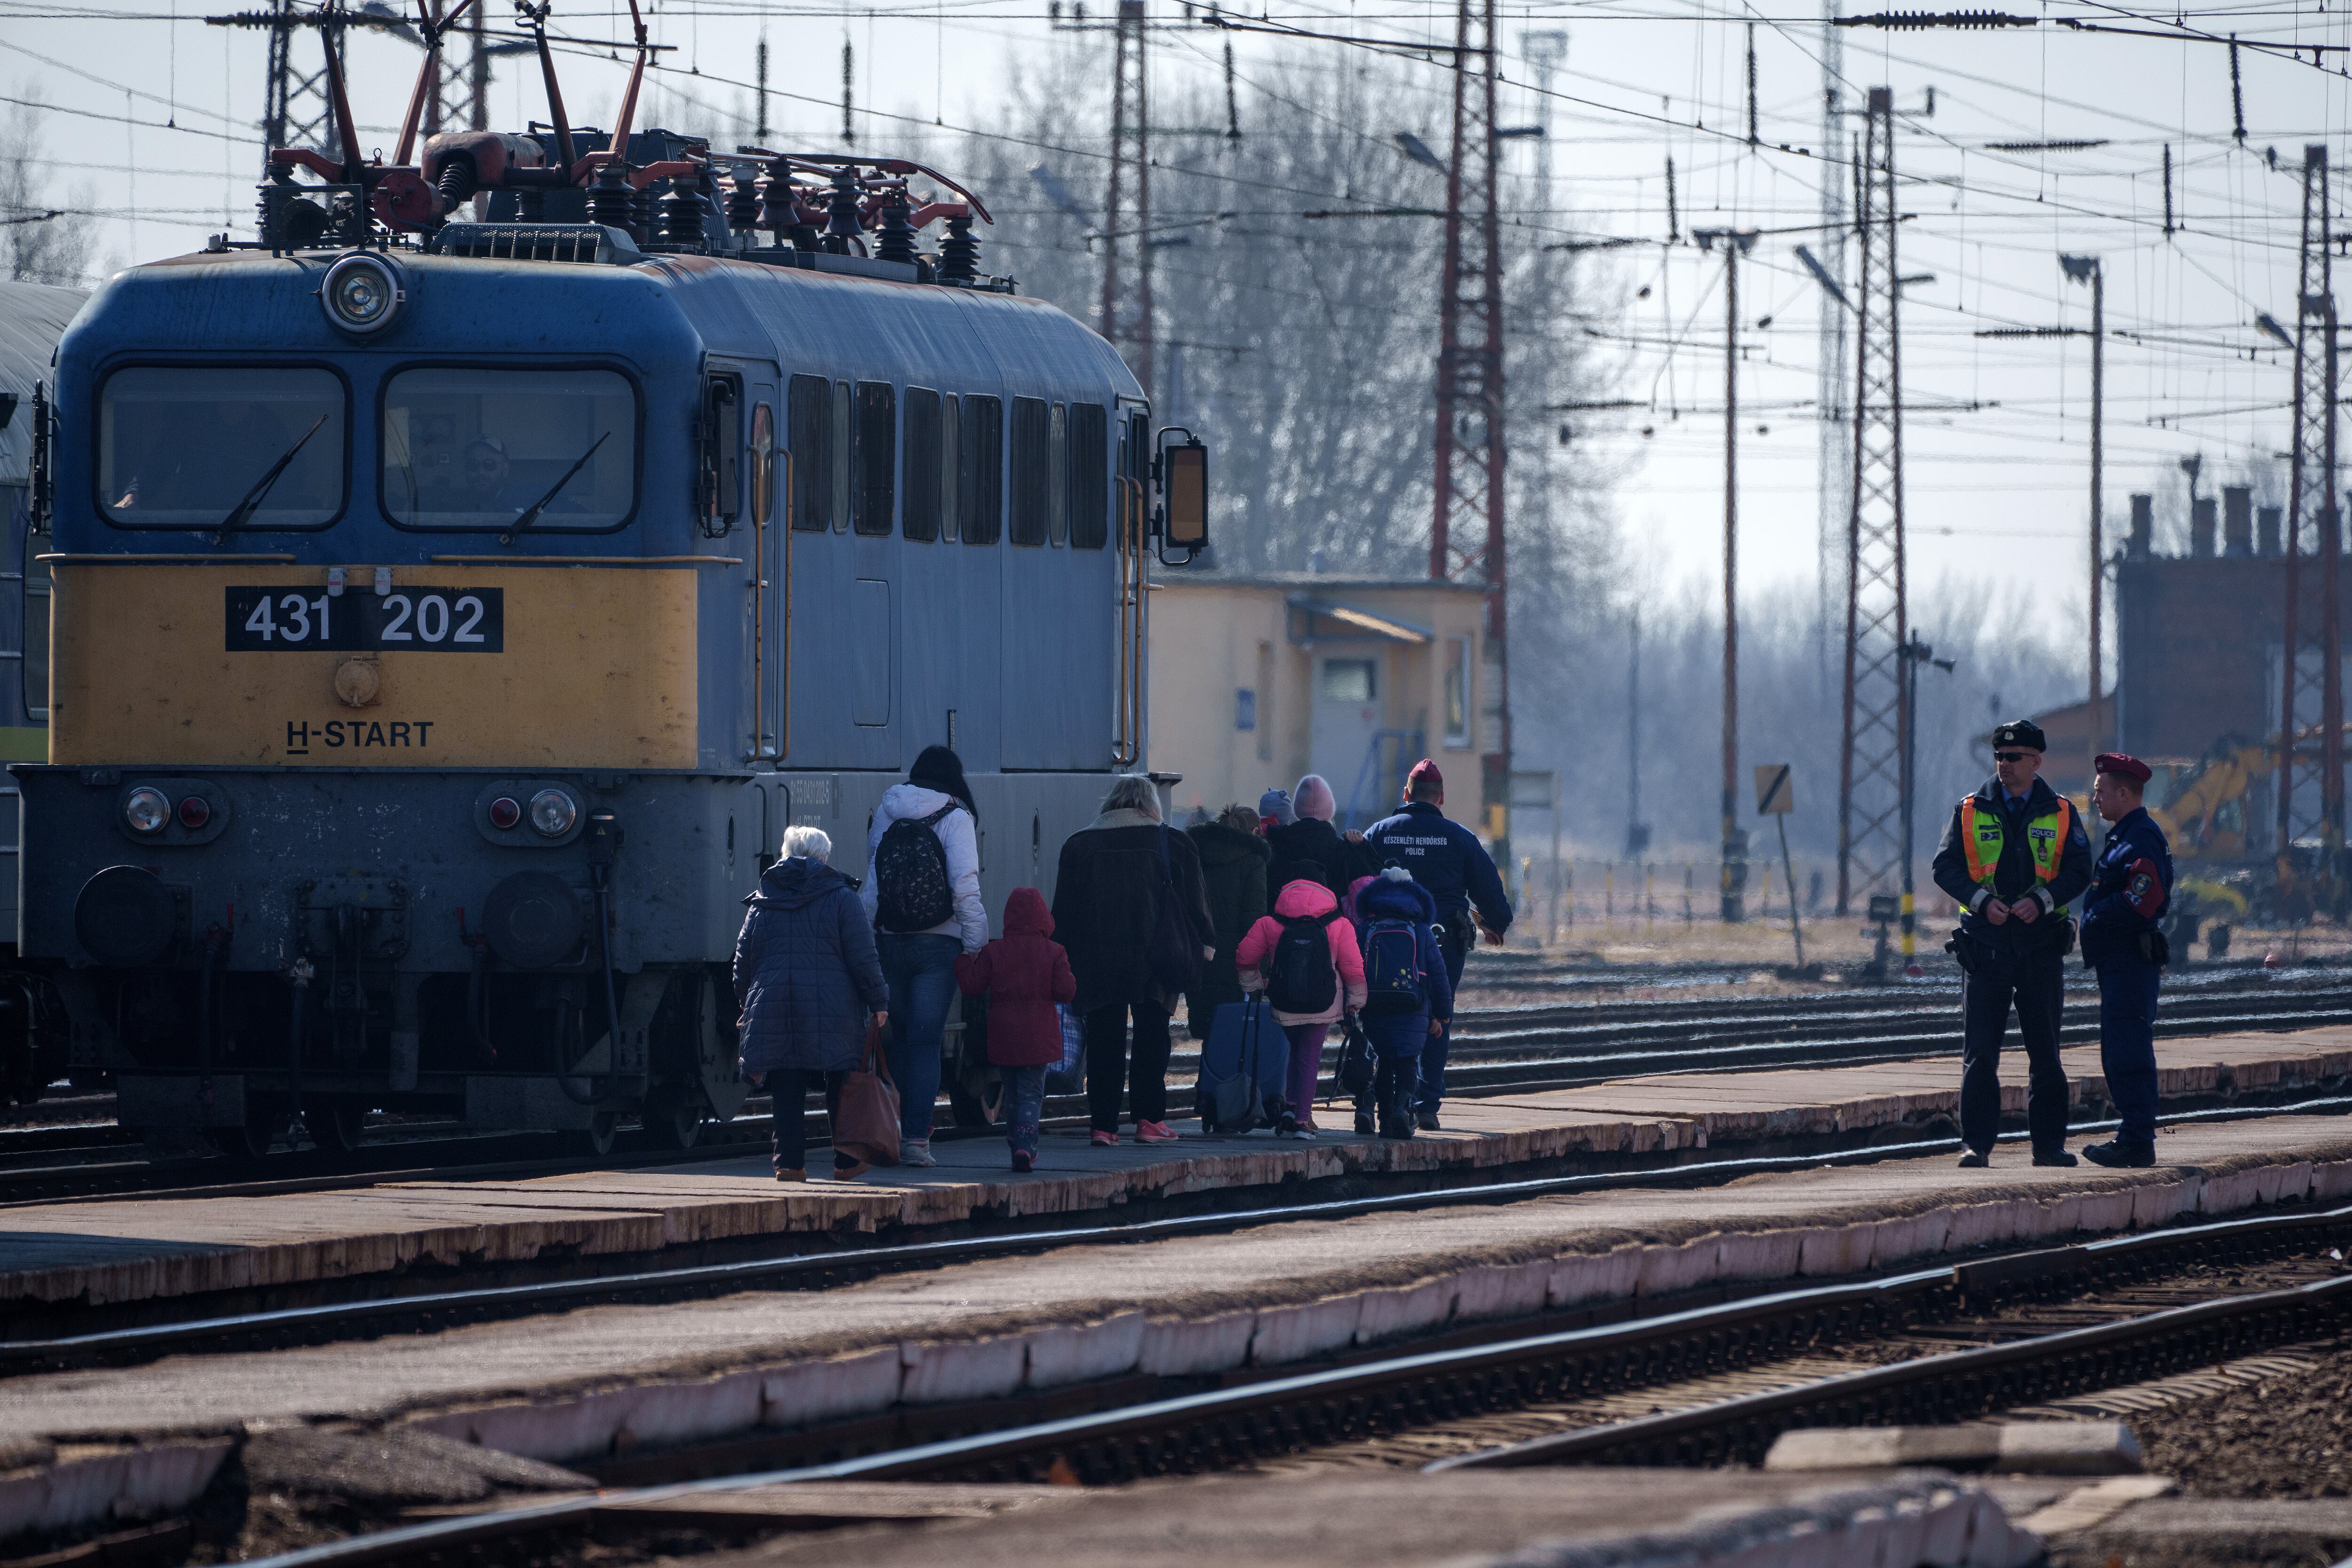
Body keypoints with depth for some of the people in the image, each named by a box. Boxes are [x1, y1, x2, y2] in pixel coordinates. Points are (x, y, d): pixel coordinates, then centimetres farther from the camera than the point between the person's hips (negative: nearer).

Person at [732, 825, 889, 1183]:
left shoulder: (760, 903, 10)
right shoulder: (840, 898, 0)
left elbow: (743, 961, 13)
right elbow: (862, 956, -3)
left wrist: (748, 1006, 22)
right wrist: (878, 1001, 3)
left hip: (772, 1005, 3)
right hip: (831, 1009, -3)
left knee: (785, 1090, 3)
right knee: (841, 1087, 6)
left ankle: (789, 1162, -2)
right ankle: (847, 1162, 9)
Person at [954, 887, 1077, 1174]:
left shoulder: (994, 952, -2)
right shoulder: (1053, 953, -5)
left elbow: (972, 985, -3)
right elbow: (1066, 991, -8)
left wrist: (964, 963, 16)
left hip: (1004, 1036, 1)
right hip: (1039, 1037, -1)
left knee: (1012, 1093, 15)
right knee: (1032, 1093, 0)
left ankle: (1019, 1147, 18)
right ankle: (1025, 1147, -19)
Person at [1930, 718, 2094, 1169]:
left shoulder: (2060, 814, 6)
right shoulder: (1970, 812, 6)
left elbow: (2079, 871, 0)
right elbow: (1946, 867, 0)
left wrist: (2042, 899, -17)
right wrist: (1982, 900, -17)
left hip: (2041, 944, 0)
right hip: (1985, 944, 0)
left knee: (2045, 1052, 6)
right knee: (1980, 1052, -5)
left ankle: (2049, 1144, 13)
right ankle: (1976, 1144, -4)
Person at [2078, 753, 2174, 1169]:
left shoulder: (2142, 839, -13)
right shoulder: (2122, 837, 20)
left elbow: (2143, 901, -24)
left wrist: (2096, 917, -15)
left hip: (2131, 959, -11)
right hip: (2117, 962, 11)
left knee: (2128, 1053, -11)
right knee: (2121, 1054, 13)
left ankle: (2137, 1142, -11)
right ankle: (2135, 1138, 17)